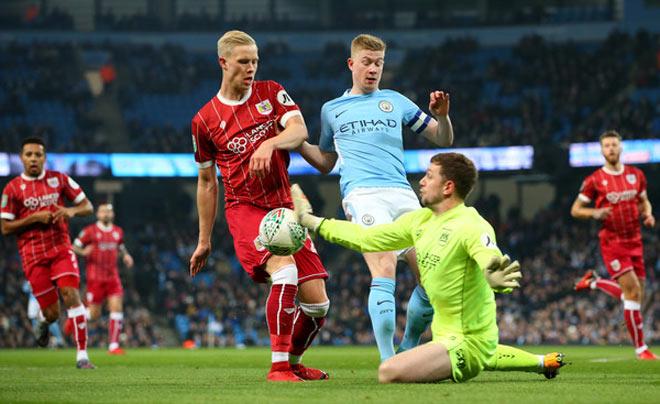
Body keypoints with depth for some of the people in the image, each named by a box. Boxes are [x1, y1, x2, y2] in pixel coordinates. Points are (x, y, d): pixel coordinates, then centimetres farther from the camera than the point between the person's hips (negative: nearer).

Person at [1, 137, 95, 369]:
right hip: (33, 255, -1)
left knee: (71, 295, -19)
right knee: (52, 313, -4)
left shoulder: (59, 179, 5)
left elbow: (88, 207, 9)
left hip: (61, 249, 1)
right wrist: (35, 218, -13)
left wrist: (71, 210, -13)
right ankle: (44, 323, 36)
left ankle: (82, 355, -16)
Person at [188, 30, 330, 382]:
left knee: (317, 303, -1)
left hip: (285, 205, 3)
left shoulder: (271, 92, 8)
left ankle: (293, 362, 25)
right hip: (245, 208, -3)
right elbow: (206, 182, 13)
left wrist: (270, 143, -31)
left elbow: (300, 130, -10)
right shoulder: (205, 120, 4)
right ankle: (278, 366, -28)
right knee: (284, 269, -31)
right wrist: (204, 240, 14)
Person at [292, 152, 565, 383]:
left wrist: (496, 279, -66)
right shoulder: (420, 220, 3)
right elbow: (366, 239, 12)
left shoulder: (471, 225, -24)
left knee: (389, 373, -27)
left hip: (468, 341, -10)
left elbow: (491, 260, -42)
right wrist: (312, 222, 14)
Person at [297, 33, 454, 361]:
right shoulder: (332, 110, 19)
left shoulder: (396, 101, 21)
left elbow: (443, 140, 22)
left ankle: (409, 349, 17)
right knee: (384, 271, -23)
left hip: (403, 195, 3)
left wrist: (442, 114, 1)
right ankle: (388, 363, -24)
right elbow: (325, 162, 29)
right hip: (363, 195, -3)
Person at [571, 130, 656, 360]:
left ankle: (593, 283, 33)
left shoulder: (636, 175, 6)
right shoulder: (594, 181, -6)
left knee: (635, 296, 9)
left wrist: (648, 214, -2)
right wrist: (595, 213, -19)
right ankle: (640, 349, -5)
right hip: (612, 243, -5)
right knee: (633, 292, -14)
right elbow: (575, 210, 0)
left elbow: (644, 201, 20)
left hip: (635, 241, 5)